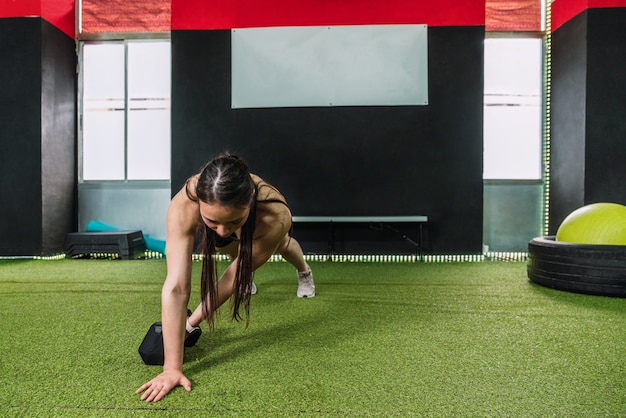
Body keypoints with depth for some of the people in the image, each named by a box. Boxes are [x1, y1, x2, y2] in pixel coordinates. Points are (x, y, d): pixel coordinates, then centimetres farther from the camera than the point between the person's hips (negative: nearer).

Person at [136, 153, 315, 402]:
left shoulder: (275, 217, -49)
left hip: (260, 221, 1)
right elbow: (176, 287, -48)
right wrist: (172, 367, -46)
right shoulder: (184, 206, -48)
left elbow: (234, 275, -36)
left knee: (282, 247, 32)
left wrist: (192, 323, -31)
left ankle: (304, 272, 67)